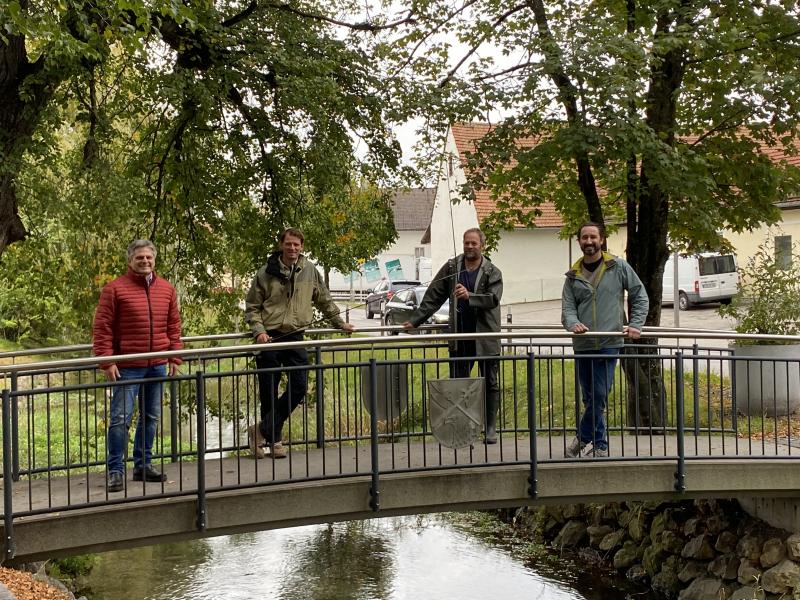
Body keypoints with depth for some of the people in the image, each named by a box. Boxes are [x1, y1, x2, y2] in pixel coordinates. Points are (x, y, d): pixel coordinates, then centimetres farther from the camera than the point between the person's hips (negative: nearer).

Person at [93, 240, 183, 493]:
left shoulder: (167, 289, 9)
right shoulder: (115, 289, -6)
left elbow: (173, 326, 15)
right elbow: (102, 328, -7)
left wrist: (174, 358, 9)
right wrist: (107, 362, -12)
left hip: (157, 366, 5)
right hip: (127, 366, -5)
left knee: (151, 418, 12)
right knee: (121, 418, -5)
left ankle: (143, 465, 23)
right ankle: (115, 470, 4)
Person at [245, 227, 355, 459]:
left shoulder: (310, 271, 6)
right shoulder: (266, 273, -2)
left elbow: (325, 301, 20)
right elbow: (251, 307, 3)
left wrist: (340, 323, 24)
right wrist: (259, 330, -11)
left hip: (295, 337, 3)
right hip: (269, 338, -2)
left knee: (299, 387, -6)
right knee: (268, 393, 0)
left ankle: (263, 431, 4)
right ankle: (273, 438, 15)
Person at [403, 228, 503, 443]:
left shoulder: (492, 272, 0)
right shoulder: (451, 267, 5)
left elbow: (493, 299, -14)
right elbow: (433, 297, 7)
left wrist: (469, 296, -28)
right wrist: (415, 320, 3)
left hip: (486, 337, -2)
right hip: (460, 337, 2)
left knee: (490, 384, 5)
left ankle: (490, 429, 15)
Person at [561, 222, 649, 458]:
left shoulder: (618, 267, 2)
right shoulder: (573, 275, 11)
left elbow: (640, 296, 7)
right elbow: (567, 307, 4)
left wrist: (635, 325, -3)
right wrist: (573, 324, -17)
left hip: (609, 343, -3)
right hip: (582, 344, 3)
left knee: (599, 395, -9)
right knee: (590, 398, 9)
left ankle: (583, 438, 8)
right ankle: (600, 445, 21)